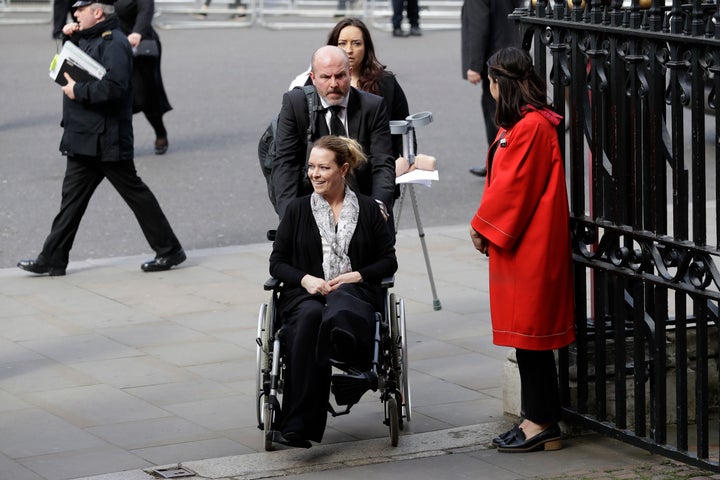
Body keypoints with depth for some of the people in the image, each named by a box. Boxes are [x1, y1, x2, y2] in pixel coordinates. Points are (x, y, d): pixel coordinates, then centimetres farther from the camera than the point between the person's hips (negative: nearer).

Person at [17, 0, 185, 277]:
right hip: (84, 139, 10)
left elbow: (114, 87, -29)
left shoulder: (114, 44, -17)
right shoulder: (89, 39, 14)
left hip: (106, 140, -10)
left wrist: (78, 91, -19)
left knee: (134, 192, 0)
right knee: (73, 196, 9)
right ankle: (52, 259, 12)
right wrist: (70, 37, 13)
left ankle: (169, 251, 10)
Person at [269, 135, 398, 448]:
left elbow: (389, 261, 13)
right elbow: (277, 262, 14)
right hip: (305, 293, 0)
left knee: (341, 301, -38)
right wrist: (306, 279, -6)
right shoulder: (298, 210, 15)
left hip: (354, 292, 0)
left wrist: (358, 275, -6)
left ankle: (341, 336, -78)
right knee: (310, 315, -37)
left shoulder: (368, 209, 14)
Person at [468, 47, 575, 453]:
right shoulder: (522, 123, 15)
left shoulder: (531, 127, -18)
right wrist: (487, 227, 10)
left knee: (530, 332, -5)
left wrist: (483, 227, -8)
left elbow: (513, 187, -19)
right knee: (529, 333, 12)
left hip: (530, 248, -10)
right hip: (520, 244, 10)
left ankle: (542, 424, 0)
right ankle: (539, 420, 17)